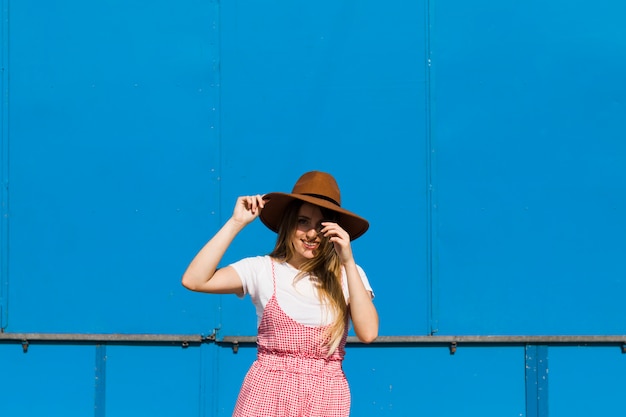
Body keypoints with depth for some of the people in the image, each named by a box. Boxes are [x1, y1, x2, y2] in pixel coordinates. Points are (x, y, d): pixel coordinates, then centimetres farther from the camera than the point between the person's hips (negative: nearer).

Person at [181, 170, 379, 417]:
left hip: (326, 397, 0)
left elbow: (368, 332, -14)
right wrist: (236, 223, -9)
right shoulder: (263, 269, 0)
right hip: (268, 392, 0)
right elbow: (193, 280, -11)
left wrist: (348, 261, -15)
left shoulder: (348, 275, 1)